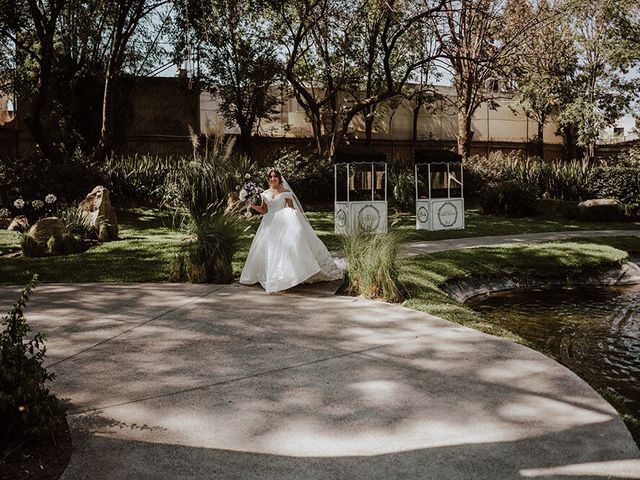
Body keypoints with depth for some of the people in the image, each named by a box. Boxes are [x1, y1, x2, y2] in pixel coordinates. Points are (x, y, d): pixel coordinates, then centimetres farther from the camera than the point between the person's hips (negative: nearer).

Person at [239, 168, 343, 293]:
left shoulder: (285, 192, 2)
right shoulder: (265, 193, 11)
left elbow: (291, 209, 1)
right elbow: (263, 210, 11)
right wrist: (252, 205, -2)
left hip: (283, 224, -3)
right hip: (269, 225, 3)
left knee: (288, 245, -17)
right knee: (269, 248, 1)